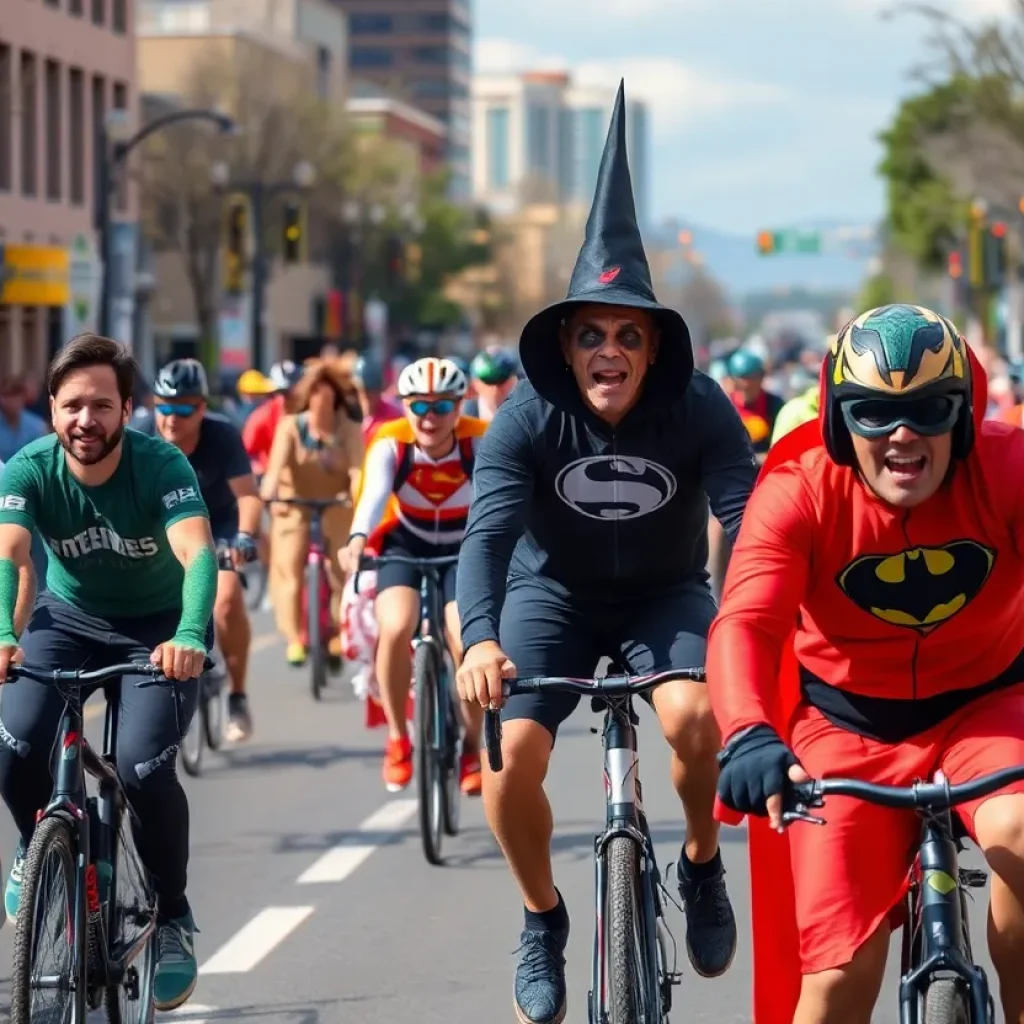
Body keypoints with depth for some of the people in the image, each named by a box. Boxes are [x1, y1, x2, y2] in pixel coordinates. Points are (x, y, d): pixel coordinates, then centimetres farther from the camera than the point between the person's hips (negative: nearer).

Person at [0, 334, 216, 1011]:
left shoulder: (161, 465, -25)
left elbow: (199, 553, -39)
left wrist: (191, 637, -58)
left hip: (158, 627, -2)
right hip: (68, 619, 2)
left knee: (144, 766, -24)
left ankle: (173, 916, -1)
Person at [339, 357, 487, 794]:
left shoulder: (479, 442, -22)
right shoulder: (390, 443, -22)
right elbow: (375, 493, -39)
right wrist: (357, 540, -59)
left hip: (464, 550, 0)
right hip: (404, 547, 0)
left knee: (469, 642, -22)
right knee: (396, 628, -27)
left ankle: (472, 745, 3)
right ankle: (397, 738, -6)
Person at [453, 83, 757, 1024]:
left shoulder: (698, 410, -21)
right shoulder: (529, 419, -21)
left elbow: (749, 522, -28)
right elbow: (488, 532, -32)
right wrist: (480, 640, -50)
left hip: (666, 594, -1)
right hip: (555, 592, 1)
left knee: (694, 716, -31)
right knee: (509, 755, -20)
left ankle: (702, 867, 0)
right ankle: (543, 920, 7)